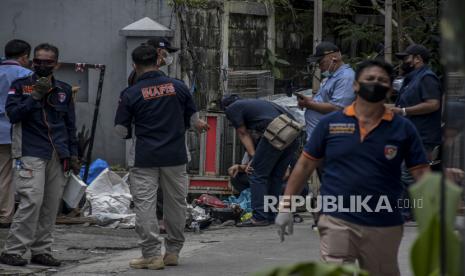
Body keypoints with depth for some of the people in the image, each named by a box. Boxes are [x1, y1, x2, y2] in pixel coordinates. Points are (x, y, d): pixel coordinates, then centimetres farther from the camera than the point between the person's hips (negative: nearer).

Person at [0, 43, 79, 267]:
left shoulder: (64, 90, 16)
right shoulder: (21, 86, 4)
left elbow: (70, 126, 20)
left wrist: (73, 154, 15)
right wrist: (35, 96, -16)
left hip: (58, 156, 5)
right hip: (31, 154, -5)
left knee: (51, 206, 3)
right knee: (32, 201, -16)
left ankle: (41, 251, 10)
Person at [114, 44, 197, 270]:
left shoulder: (130, 94, -6)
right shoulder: (178, 87, 2)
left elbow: (121, 130, -1)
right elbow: (193, 119, 12)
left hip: (146, 159, -3)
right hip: (176, 156, 3)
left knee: (145, 205, 0)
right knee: (176, 203, 13)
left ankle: (152, 255, -4)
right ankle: (173, 251, 20)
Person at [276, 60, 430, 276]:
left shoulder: (402, 129, 3)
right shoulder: (330, 124, 3)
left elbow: (422, 173, 1)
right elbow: (305, 165, 9)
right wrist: (286, 206, 4)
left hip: (384, 226, 1)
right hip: (337, 223, -1)